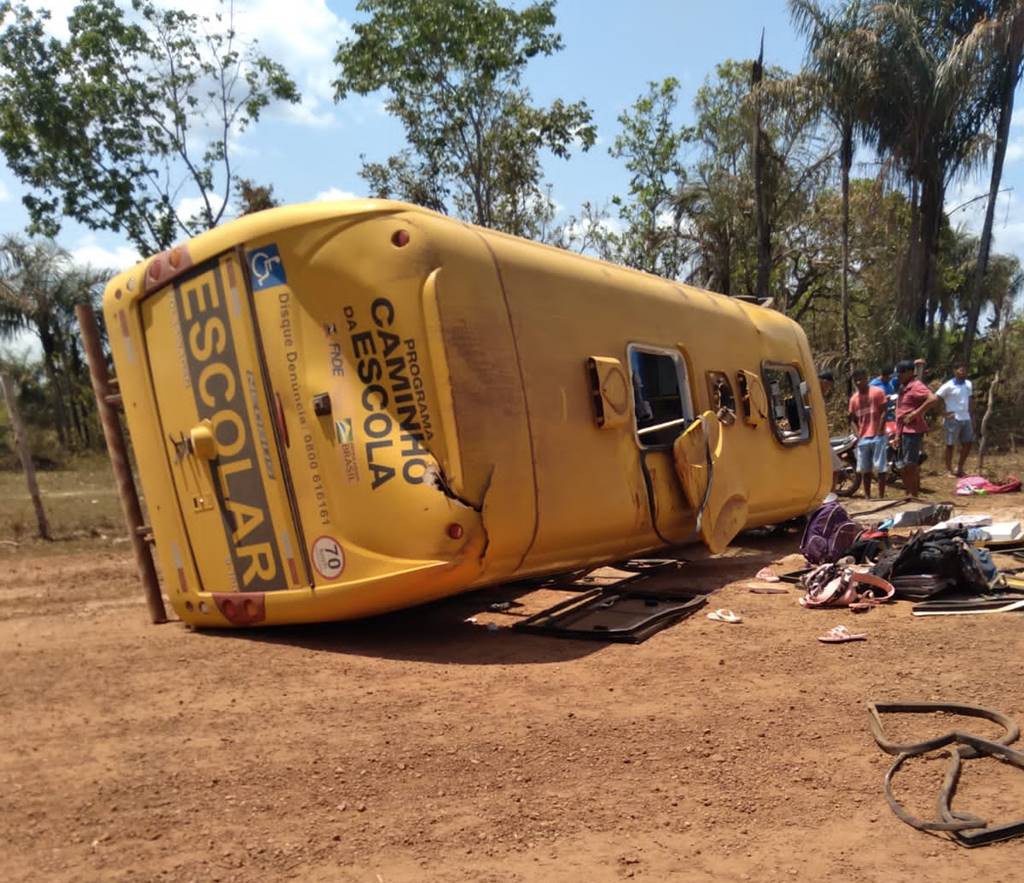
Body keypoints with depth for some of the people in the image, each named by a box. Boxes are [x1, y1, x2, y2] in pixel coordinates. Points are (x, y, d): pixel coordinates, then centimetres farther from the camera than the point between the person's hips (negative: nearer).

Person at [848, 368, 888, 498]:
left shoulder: (877, 392, -2)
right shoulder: (854, 398, 11)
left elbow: (883, 412, -5)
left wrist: (880, 431, -12)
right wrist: (857, 434, 2)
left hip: (878, 436, -5)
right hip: (862, 438, 5)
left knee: (880, 468, -2)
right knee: (865, 470, 8)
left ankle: (881, 497, 4)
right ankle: (867, 497, 16)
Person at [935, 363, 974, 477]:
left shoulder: (968, 384, 9)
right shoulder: (949, 386, -10)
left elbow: (969, 402, 17)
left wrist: (972, 417, 14)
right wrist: (945, 413, -13)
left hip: (966, 419, 6)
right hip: (953, 419, -6)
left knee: (968, 443, 7)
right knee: (950, 444, 2)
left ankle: (960, 468, 20)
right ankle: (949, 470, 11)